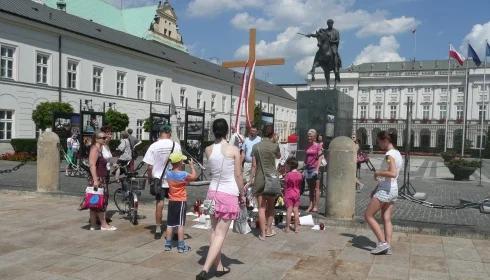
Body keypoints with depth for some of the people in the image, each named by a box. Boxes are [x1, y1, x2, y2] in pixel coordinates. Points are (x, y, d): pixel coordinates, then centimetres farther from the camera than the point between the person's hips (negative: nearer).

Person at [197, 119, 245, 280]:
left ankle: (219, 267, 26)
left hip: (213, 192, 4)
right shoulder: (234, 150, -10)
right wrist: (242, 194, 6)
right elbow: (238, 175, -8)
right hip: (229, 194, -4)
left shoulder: (208, 150, -1)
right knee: (220, 234, -1)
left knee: (214, 231, 16)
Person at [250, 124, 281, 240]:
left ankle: (263, 233, 7)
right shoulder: (275, 146, -6)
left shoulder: (256, 146, -2)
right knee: (270, 206, 16)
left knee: (261, 207, 4)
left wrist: (251, 179, 8)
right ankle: (269, 230, 24)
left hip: (259, 179, 1)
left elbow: (254, 165, 0)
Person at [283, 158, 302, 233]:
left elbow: (285, 186, -5)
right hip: (297, 194, 4)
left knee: (289, 210, 0)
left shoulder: (288, 175, -13)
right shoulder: (300, 174, 0)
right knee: (296, 210, 8)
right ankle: (296, 227, 12)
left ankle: (287, 228, 5)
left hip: (289, 194, -4)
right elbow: (300, 186, 9)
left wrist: (284, 195, 7)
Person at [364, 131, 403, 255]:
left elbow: (393, 173, -31)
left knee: (368, 216, -1)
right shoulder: (397, 154, 14)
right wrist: (376, 189, 21)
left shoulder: (389, 155, -16)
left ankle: (383, 243, -5)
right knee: (386, 219, 10)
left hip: (385, 190, -9)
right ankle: (388, 246, 7)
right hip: (394, 189, 9)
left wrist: (378, 173, -16)